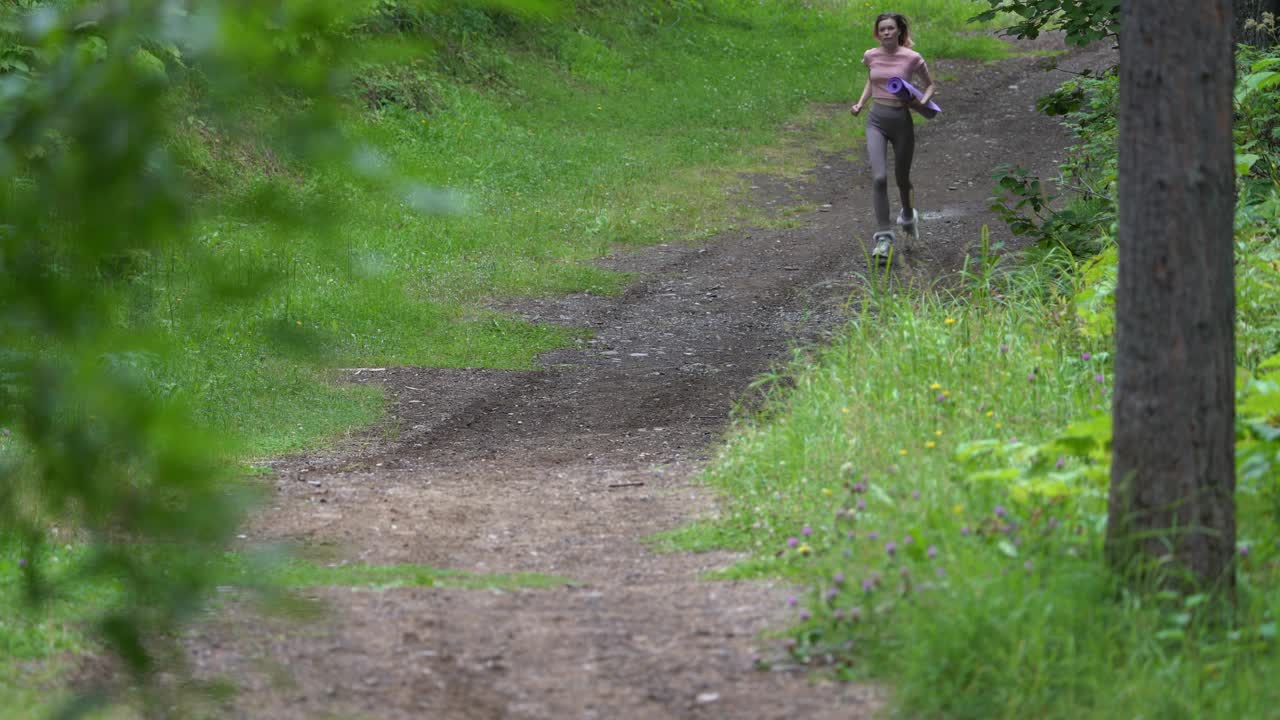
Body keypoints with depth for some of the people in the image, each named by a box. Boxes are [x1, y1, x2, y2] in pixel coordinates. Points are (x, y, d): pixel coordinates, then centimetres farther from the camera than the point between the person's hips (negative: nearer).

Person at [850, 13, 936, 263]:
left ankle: (908, 215, 48)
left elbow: (930, 85, 5)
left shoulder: (912, 58, -8)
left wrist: (922, 102, -15)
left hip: (902, 120, -1)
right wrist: (860, 103, 7)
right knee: (879, 177, -15)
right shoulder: (871, 56, 2)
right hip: (876, 120, 1)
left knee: (902, 178, 14)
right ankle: (884, 237, -12)